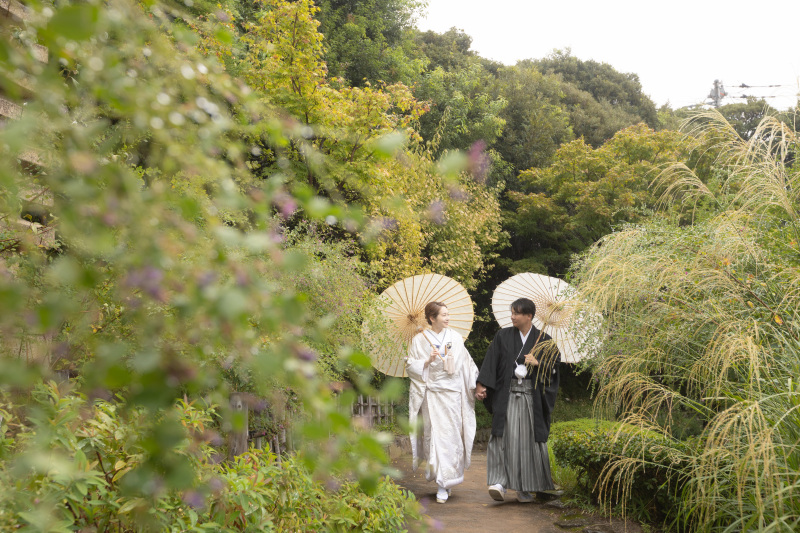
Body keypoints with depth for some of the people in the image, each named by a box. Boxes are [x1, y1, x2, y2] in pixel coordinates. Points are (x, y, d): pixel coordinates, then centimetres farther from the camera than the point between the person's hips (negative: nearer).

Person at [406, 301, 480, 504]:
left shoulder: (455, 338, 8)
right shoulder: (419, 340, 2)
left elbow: (467, 364, 12)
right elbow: (410, 366, 2)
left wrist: (477, 384, 7)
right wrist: (428, 361, -13)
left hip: (453, 394, 2)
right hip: (432, 394, -1)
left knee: (451, 436, -3)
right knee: (434, 435, -5)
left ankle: (444, 484, 3)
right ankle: (441, 478, 9)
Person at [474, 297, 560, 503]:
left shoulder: (543, 340, 6)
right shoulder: (503, 336, 6)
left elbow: (555, 365, 8)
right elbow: (491, 361, 1)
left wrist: (537, 363, -10)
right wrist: (481, 384, -9)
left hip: (531, 395, 0)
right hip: (507, 394, 0)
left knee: (529, 438, 2)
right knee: (503, 435, -12)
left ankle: (525, 488, 13)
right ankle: (499, 482, -15)